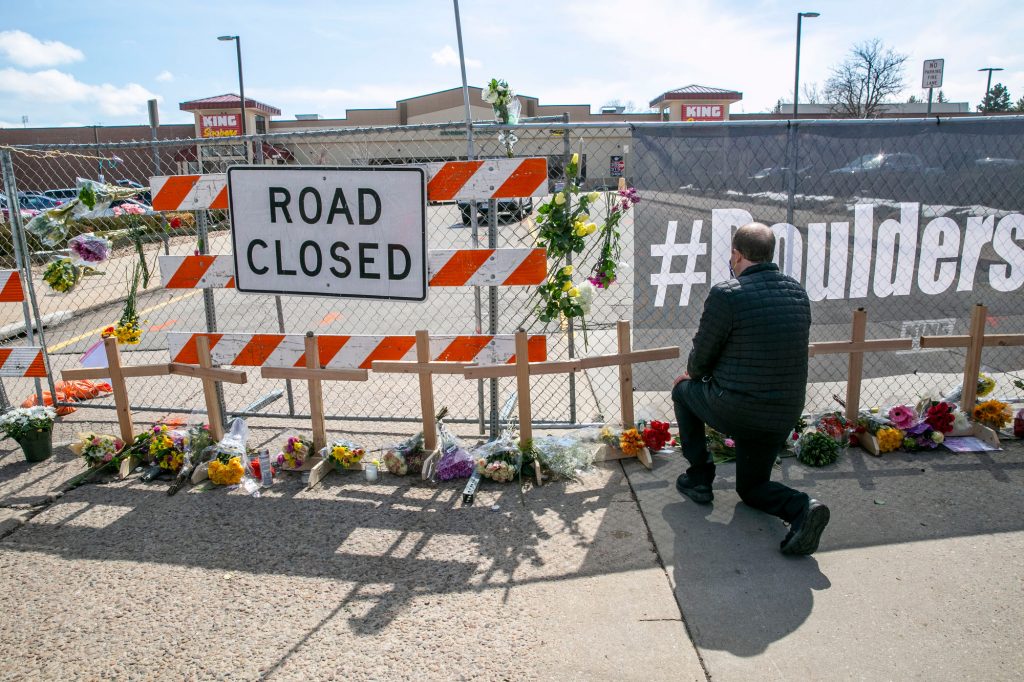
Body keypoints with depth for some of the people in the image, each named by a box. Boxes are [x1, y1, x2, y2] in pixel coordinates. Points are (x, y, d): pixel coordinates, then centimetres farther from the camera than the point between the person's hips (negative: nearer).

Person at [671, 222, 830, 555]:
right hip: (784, 417, 6)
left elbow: (700, 360, -7)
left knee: (684, 389, 26)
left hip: (733, 411, -6)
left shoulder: (726, 294, -16)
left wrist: (692, 374, 17)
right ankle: (800, 507, -3)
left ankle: (699, 478, 24)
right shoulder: (798, 293, 5)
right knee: (751, 486, 27)